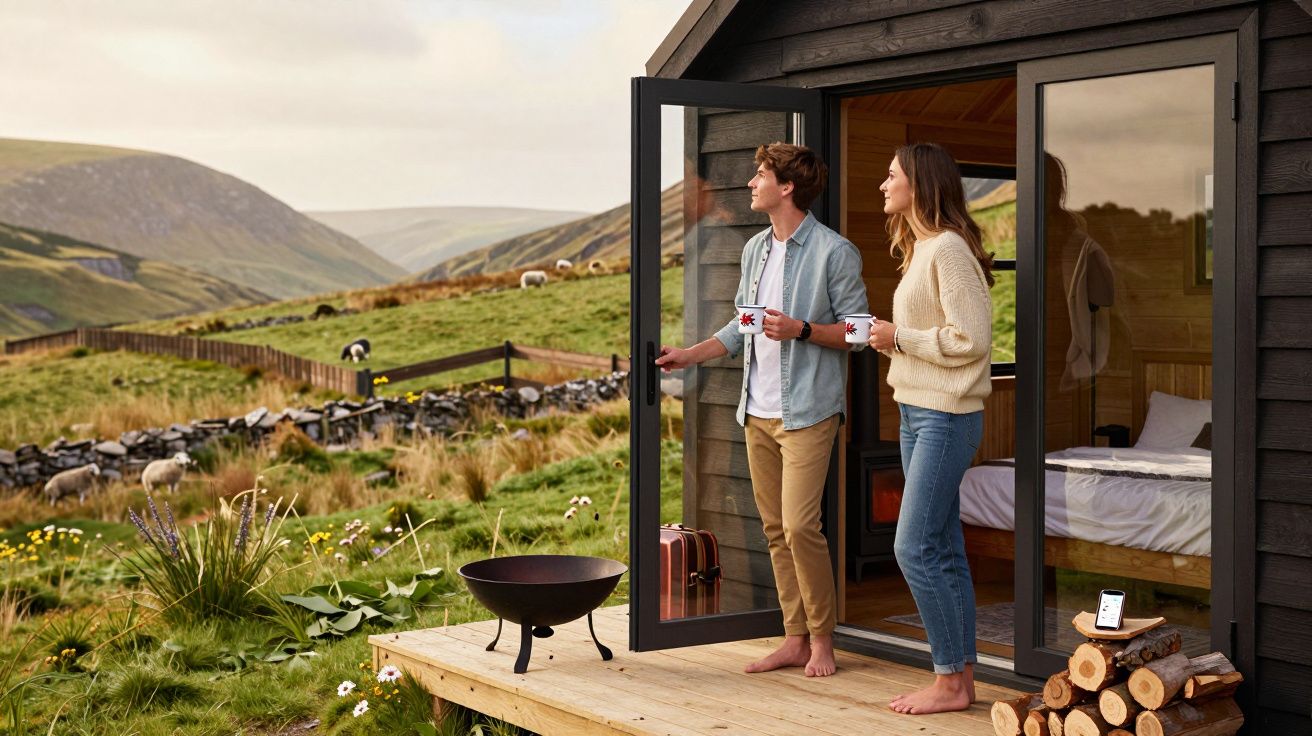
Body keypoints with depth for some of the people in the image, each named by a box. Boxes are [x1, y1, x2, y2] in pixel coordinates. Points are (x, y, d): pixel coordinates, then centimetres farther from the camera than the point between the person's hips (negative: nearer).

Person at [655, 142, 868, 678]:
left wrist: (801, 330, -21)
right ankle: (795, 639, 16)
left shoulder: (834, 252, -8)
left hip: (807, 411, -7)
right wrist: (689, 355, 11)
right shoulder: (755, 249, 15)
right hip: (758, 411, 7)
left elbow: (856, 331, -8)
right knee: (775, 529, 8)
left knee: (799, 526, -12)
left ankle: (821, 639, 4)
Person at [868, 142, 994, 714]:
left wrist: (900, 338, -13)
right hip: (916, 412, 10)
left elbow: (970, 339, -20)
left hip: (945, 418, -10)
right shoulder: (920, 249, 15)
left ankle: (950, 682, 2)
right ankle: (961, 677, 17)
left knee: (915, 549, -8)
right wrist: (889, 340, 1)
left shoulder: (949, 249, -15)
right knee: (944, 551, 11)